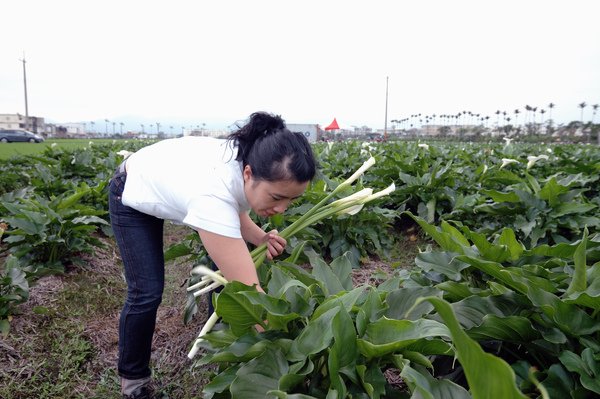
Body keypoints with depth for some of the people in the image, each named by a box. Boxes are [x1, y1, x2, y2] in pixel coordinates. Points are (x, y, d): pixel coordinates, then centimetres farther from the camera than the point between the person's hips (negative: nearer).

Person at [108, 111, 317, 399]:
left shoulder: (253, 164, -26)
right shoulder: (212, 195, -47)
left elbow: (236, 215, -5)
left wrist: (261, 238, -25)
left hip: (175, 182, 6)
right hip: (134, 196, -6)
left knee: (227, 264, -1)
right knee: (146, 293, -10)